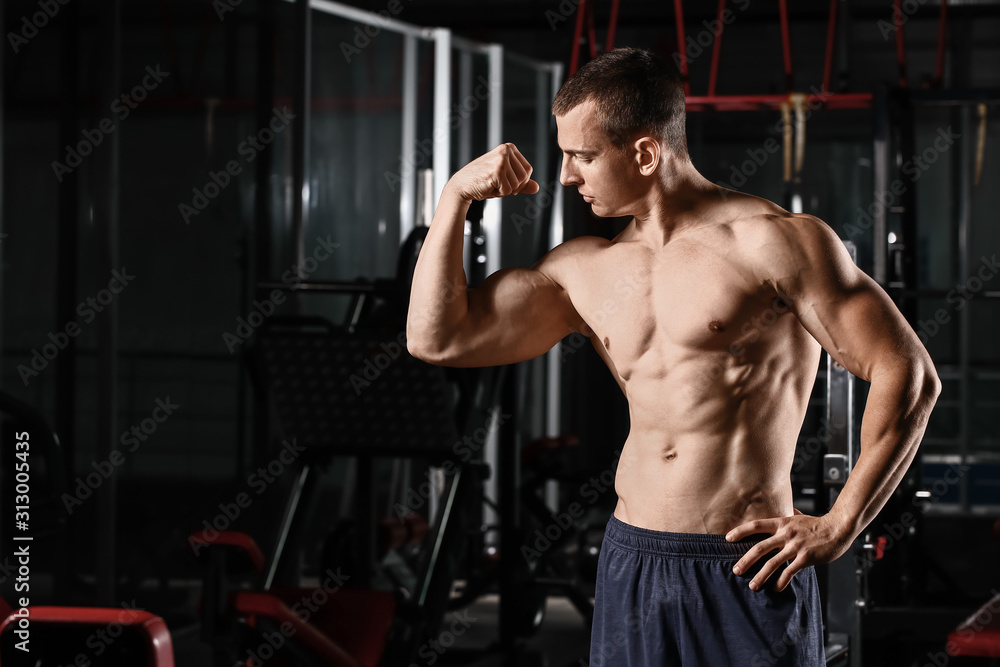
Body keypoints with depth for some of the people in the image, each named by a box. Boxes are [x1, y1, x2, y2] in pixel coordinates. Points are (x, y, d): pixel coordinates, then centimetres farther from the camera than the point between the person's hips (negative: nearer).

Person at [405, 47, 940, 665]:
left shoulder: (773, 241, -7)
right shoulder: (584, 268, 11)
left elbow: (910, 375, -8)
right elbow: (437, 337, 10)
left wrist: (839, 526, -10)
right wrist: (456, 194, 6)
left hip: (747, 574, -5)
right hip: (630, 566, 5)